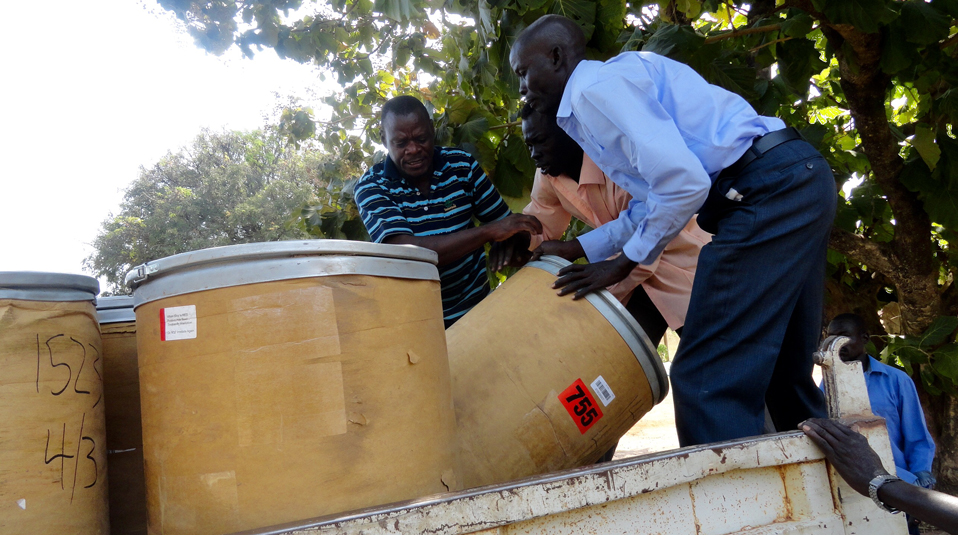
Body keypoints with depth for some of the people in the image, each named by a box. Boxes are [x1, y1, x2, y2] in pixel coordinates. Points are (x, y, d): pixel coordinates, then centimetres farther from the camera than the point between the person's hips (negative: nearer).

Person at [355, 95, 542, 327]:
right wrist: (488, 231, -29)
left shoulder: (462, 165, -2)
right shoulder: (371, 187, -11)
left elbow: (505, 223, 5)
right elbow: (406, 251, -25)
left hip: (474, 305, 3)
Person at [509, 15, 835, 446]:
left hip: (767, 190, -11)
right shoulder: (607, 88, 23)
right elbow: (648, 207, 27)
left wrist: (624, 262, -6)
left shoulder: (597, 85, -9)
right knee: (783, 374, 18)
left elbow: (685, 182, -19)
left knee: (707, 380, -8)